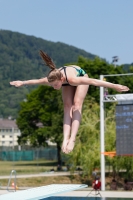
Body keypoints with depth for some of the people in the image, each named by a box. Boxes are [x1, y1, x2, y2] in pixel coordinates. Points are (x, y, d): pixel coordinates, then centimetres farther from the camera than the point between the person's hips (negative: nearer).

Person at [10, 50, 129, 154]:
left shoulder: (72, 79, -48)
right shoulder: (50, 80, -34)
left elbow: (93, 81, -46)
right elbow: (36, 81, -13)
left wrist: (114, 86, -45)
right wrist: (22, 83, 4)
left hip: (81, 75, -4)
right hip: (67, 84, 4)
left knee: (76, 106, -19)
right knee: (67, 107, -13)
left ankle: (72, 139, -28)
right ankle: (66, 139, -25)